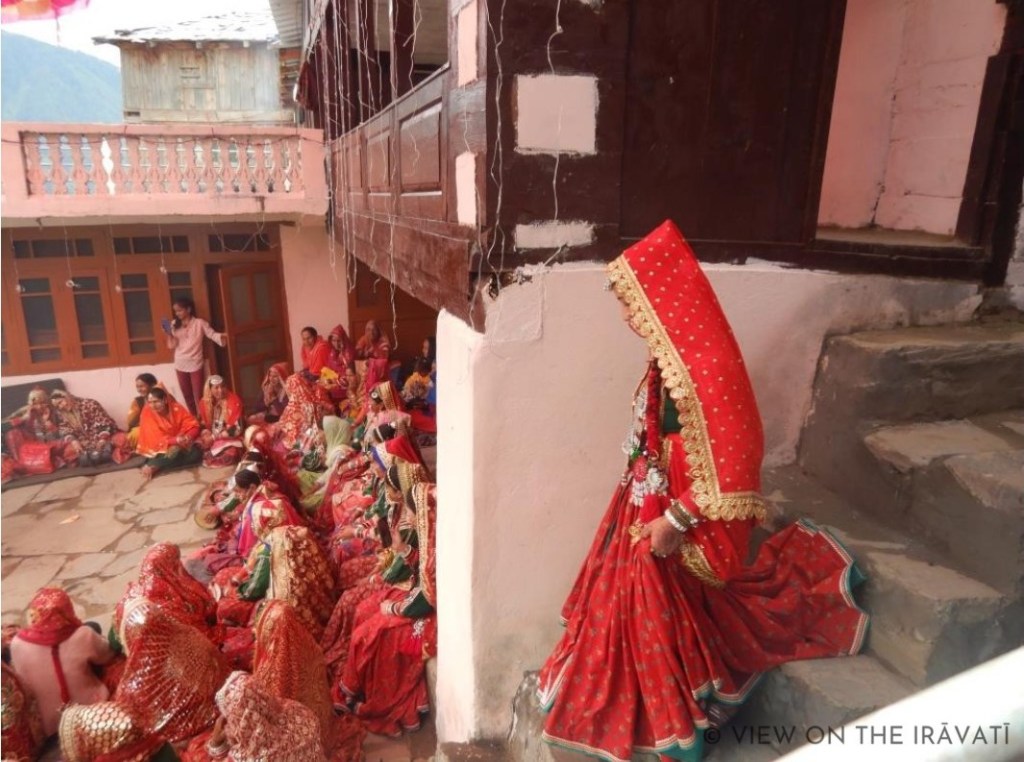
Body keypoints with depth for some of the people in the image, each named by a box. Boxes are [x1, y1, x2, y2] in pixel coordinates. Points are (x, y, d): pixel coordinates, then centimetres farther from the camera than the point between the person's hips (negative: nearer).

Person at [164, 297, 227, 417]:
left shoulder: (199, 323, -5)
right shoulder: (174, 325, 5)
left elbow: (212, 334, -14)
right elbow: (171, 345, 1)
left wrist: (221, 337, -35)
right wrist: (169, 334, -15)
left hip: (195, 364, -4)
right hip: (180, 365, 4)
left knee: (198, 396, -2)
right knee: (187, 396, 14)